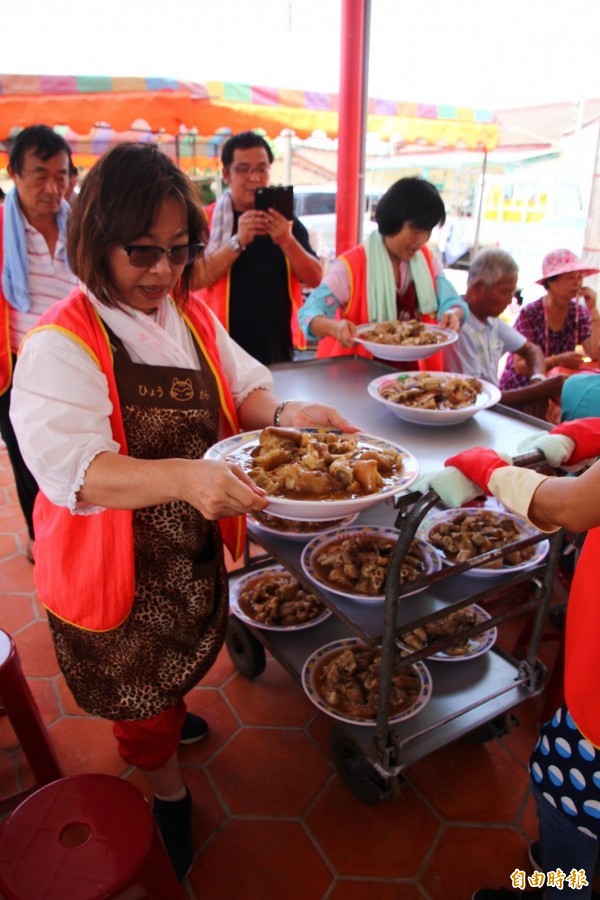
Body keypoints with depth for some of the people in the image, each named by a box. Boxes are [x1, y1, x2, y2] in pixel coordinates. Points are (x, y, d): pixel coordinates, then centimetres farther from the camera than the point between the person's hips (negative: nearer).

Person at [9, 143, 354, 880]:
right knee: (133, 679, 17)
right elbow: (71, 467, -35)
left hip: (193, 546, 6)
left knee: (180, 654, 30)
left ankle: (164, 716, 64)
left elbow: (241, 390, 1)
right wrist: (184, 476, -51)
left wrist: (283, 414, -22)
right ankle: (167, 792, 46)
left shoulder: (193, 317, -2)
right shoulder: (61, 344, -25)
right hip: (116, 566, -6)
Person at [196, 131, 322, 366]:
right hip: (226, 348, -3)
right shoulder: (206, 219, -3)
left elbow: (315, 278, -1)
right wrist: (238, 242, -26)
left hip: (278, 348, 3)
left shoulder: (286, 220, 7)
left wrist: (287, 241, -17)